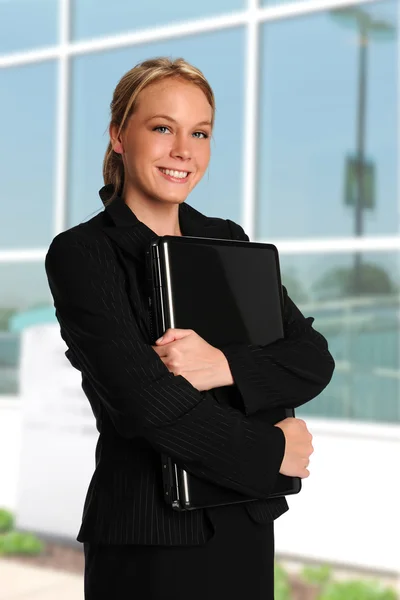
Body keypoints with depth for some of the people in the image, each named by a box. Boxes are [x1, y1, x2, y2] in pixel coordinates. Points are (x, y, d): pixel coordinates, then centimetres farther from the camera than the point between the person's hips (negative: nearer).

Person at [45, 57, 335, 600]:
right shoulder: (80, 254, -8)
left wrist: (223, 366, -17)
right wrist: (269, 452, -10)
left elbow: (315, 360, 0)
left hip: (247, 526, 5)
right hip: (148, 536, -5)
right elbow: (145, 402, -18)